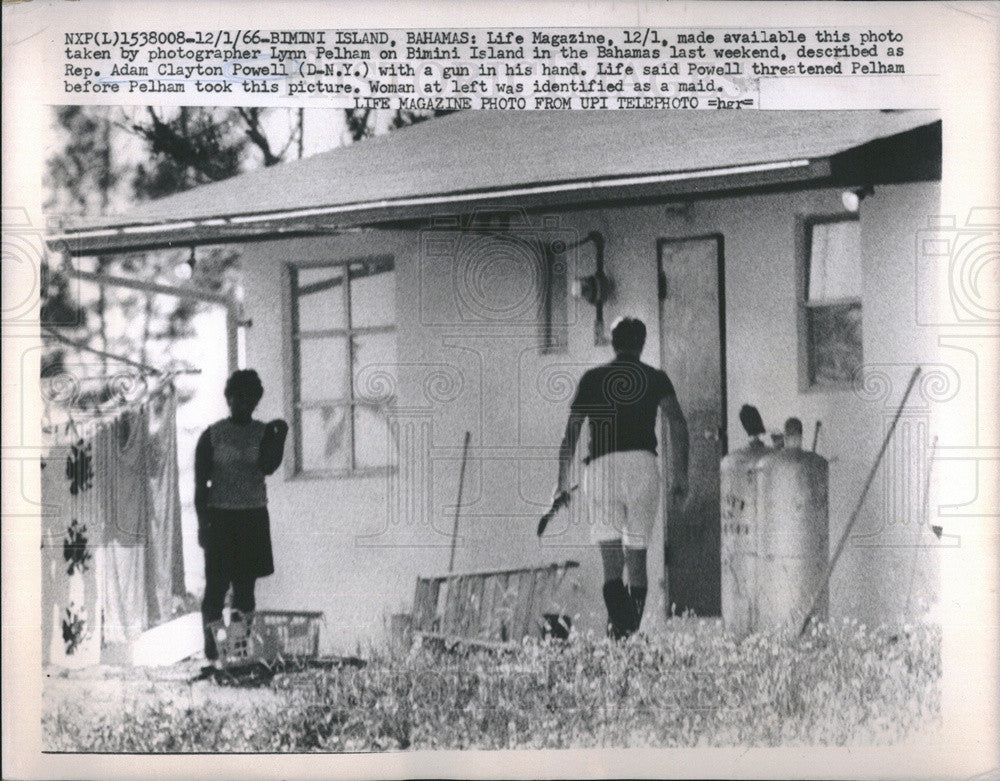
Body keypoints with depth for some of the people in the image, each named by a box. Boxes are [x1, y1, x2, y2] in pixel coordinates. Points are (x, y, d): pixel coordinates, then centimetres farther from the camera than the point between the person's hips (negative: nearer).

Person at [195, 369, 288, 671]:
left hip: (254, 518, 2)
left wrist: (280, 436, -21)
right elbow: (200, 483, -1)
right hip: (220, 518, -2)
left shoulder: (264, 433, 6)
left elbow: (268, 467, -11)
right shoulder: (212, 436, 0)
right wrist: (202, 523, -8)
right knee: (217, 584, -5)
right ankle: (211, 653, -3)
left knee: (246, 585, 3)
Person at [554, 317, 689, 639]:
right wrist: (679, 474, 2)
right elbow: (677, 423, 1)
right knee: (637, 553, 12)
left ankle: (619, 624, -25)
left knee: (611, 561, -5)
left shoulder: (592, 378, 13)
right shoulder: (655, 378, 13)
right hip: (643, 464, 1)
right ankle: (632, 630, 10)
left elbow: (571, 431, 8)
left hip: (601, 467, -1)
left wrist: (563, 480, 12)